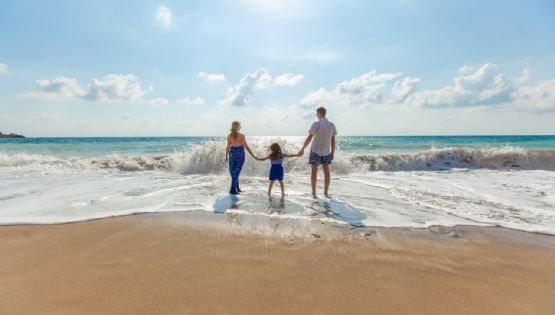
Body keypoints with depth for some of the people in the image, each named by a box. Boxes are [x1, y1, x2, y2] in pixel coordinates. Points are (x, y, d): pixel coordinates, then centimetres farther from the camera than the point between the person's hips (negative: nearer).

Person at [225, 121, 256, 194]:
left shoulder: (229, 136, -5)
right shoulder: (242, 136, -12)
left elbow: (228, 147, -2)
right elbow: (246, 146, -12)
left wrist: (226, 156, 9)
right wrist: (253, 155, -6)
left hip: (232, 153, 3)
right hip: (240, 153, -3)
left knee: (233, 171, 15)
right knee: (236, 172, 2)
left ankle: (237, 187, 22)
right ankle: (233, 189, 0)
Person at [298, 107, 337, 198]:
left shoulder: (316, 124, -12)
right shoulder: (332, 125, 2)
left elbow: (309, 138, -14)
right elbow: (333, 140, 3)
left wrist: (302, 149, -9)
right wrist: (332, 153, 9)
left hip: (315, 150, -3)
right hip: (326, 151, 4)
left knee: (314, 171, 5)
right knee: (326, 171, 10)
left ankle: (314, 193, 9)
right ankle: (326, 192, 13)